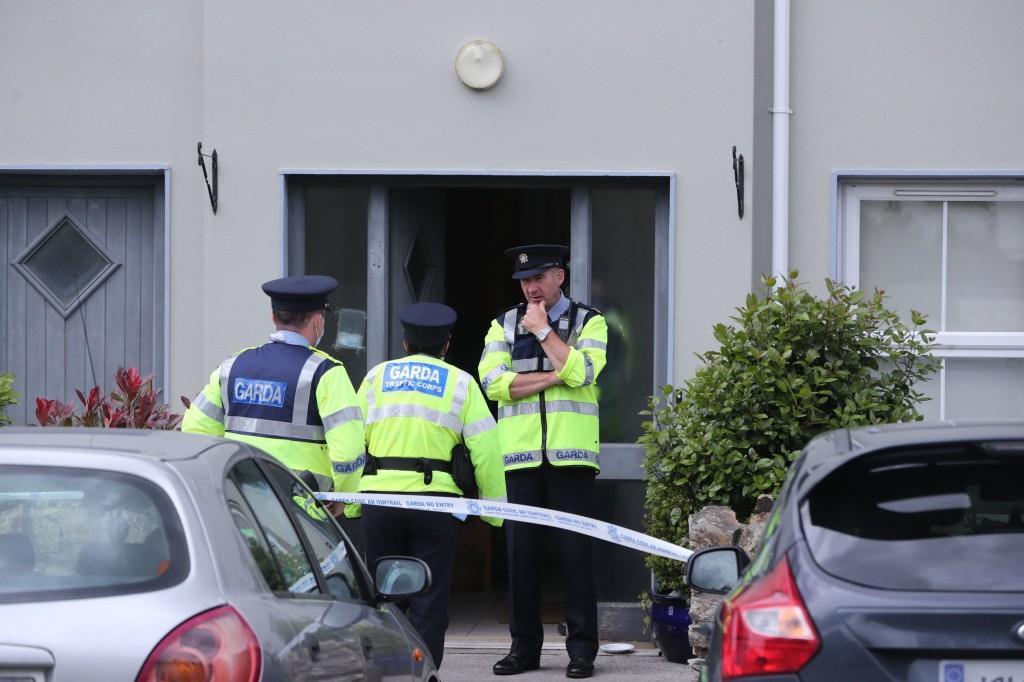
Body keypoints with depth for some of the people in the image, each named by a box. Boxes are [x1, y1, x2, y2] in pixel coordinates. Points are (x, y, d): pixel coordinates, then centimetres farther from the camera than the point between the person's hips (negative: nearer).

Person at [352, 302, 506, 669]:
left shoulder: (376, 376, 12)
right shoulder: (460, 383, 7)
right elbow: (486, 449, 1)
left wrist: (349, 501, 12)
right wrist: (495, 507, 7)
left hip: (379, 497, 2)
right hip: (435, 499, -2)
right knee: (429, 599, 2)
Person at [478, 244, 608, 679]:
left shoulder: (589, 322, 7)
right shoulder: (504, 325, 13)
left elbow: (582, 372, -12)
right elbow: (492, 382, -3)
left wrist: (542, 330, -6)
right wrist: (554, 376, -8)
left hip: (571, 455, -2)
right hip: (519, 456, 2)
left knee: (576, 550, -4)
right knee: (521, 552, 2)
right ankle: (524, 647, 10)